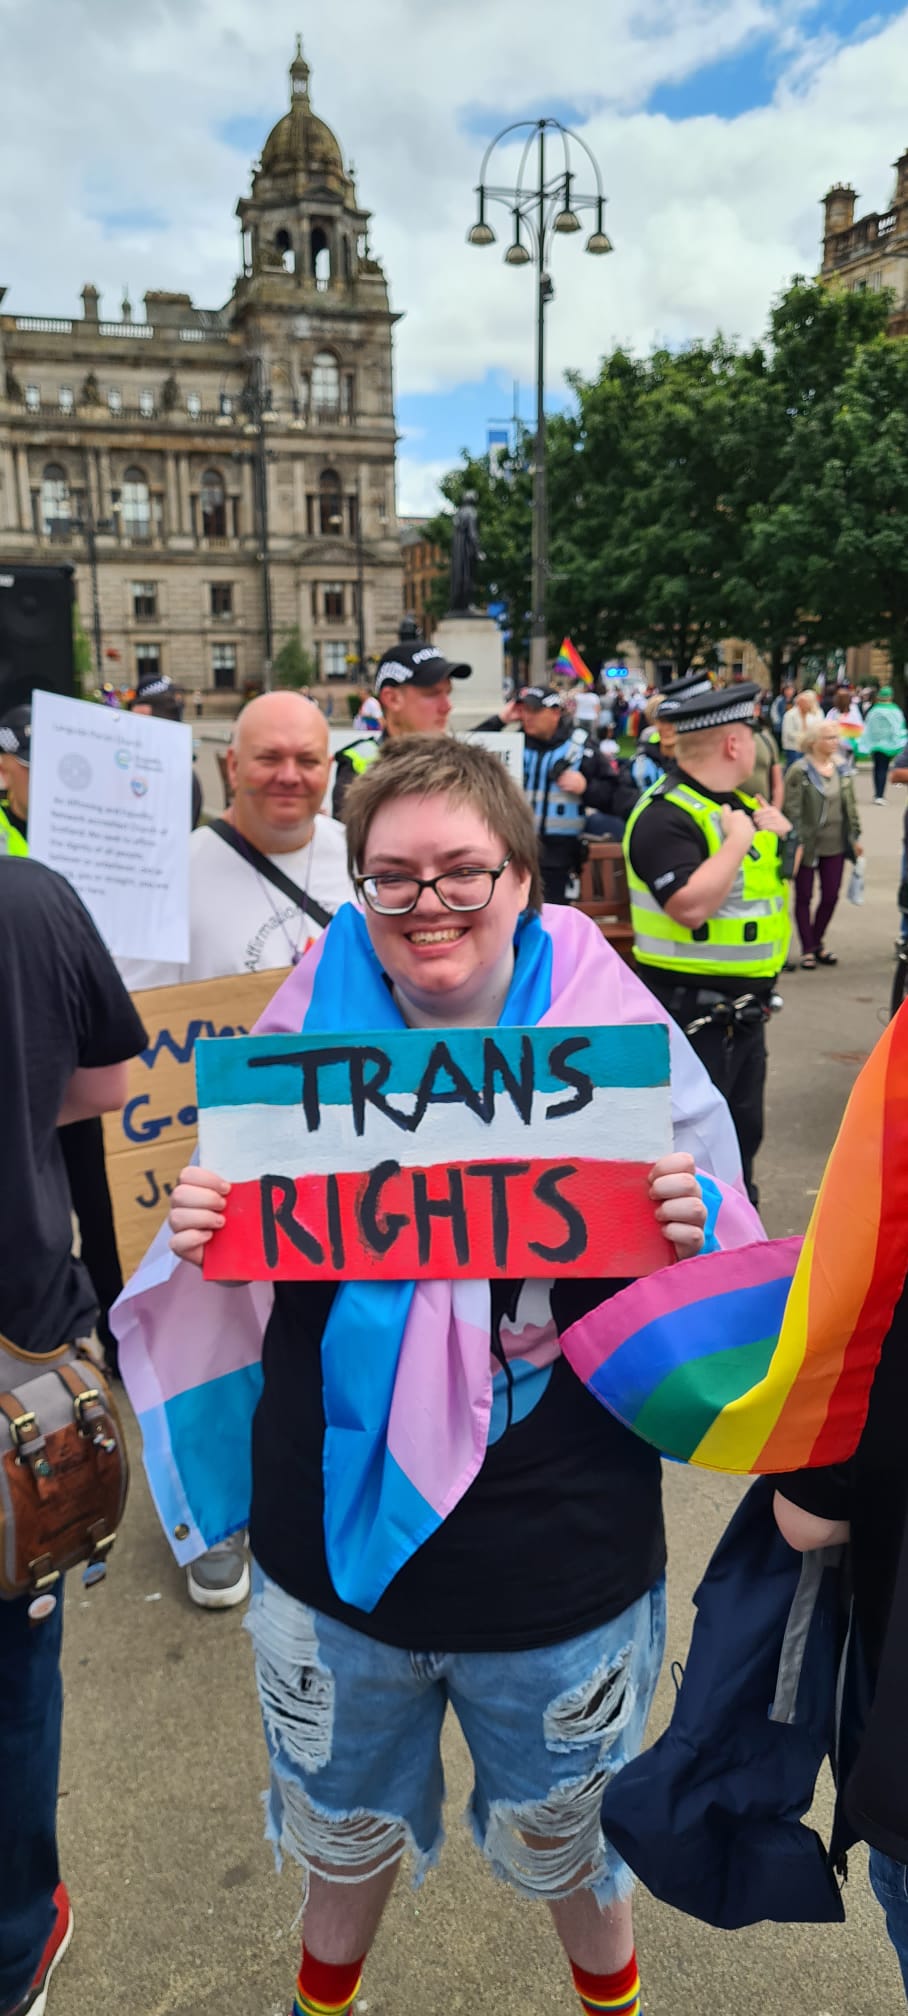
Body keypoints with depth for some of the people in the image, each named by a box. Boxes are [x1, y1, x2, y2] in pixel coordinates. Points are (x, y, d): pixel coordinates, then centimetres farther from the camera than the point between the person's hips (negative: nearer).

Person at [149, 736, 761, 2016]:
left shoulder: (627, 1039, -14)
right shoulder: (299, 1037, -9)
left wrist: (694, 1233, -27)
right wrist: (198, 1231, -18)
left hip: (563, 1563, -1)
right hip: (334, 1541, 2)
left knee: (565, 1834, 27)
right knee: (343, 1819, 29)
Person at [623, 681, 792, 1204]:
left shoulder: (739, 802, 11)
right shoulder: (666, 816, -20)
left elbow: (782, 868, 24)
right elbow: (690, 906, -32)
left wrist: (781, 832, 3)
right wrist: (738, 839, -22)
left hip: (747, 1005, 10)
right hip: (694, 1010, -10)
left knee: (745, 1129, 21)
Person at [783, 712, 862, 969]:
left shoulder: (840, 769, 6)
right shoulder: (799, 771, -12)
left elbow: (850, 806, 14)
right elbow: (791, 810, -13)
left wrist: (854, 836, 13)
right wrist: (796, 843, -17)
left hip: (835, 844, 5)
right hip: (808, 845, -5)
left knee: (831, 897, 8)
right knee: (804, 897, 5)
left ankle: (817, 942, 26)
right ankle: (807, 950, 16)